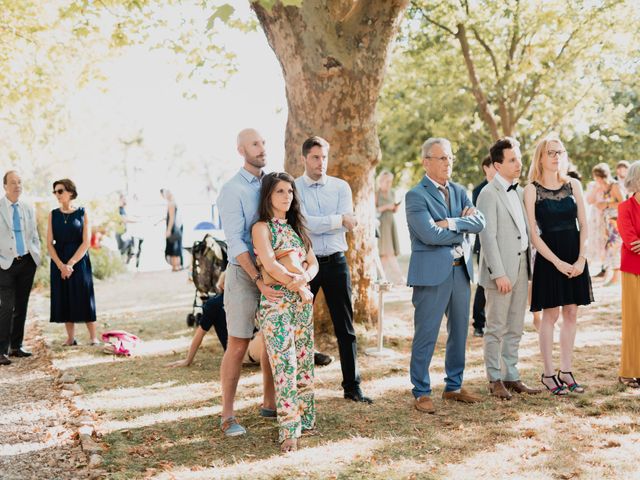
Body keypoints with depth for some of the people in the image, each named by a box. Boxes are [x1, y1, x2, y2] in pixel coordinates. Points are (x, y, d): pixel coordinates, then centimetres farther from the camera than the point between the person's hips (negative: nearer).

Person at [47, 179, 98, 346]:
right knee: (64, 299, 4)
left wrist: (70, 264, -15)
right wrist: (61, 265, -13)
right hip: (59, 262, 3)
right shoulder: (53, 214, 4)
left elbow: (86, 242, -8)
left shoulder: (82, 213, -2)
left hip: (79, 261, -3)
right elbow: (49, 243, 0)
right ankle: (70, 338, 13)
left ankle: (93, 337, 6)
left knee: (84, 298, -2)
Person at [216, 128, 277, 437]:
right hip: (243, 273, -6)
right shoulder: (233, 190, -9)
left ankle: (269, 403, 25)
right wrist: (259, 281, -25)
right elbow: (235, 241, -17)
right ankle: (227, 415, 5)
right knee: (238, 345, -3)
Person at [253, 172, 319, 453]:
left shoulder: (296, 227, 17)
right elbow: (270, 265, -15)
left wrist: (304, 278, -10)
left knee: (304, 363, 7)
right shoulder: (261, 227, -2)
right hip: (276, 304, -6)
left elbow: (313, 264, 11)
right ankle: (289, 430, -7)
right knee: (285, 366, -10)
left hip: (303, 302, 6)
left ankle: (305, 418, 17)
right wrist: (296, 285, -12)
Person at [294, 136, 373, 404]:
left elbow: (348, 225, -7)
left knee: (345, 328, 7)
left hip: (335, 263, 2)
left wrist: (317, 224, -15)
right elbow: (303, 223, -16)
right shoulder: (293, 188, -1)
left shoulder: (341, 187, 6)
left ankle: (352, 386, 16)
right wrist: (338, 219, -14)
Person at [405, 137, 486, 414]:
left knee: (459, 332, 14)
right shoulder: (415, 196, -8)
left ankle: (454, 386, 28)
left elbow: (480, 222, 0)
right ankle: (421, 393, 9)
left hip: (461, 270, 7)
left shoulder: (458, 191, 13)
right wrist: (463, 229, -7)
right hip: (432, 273, -7)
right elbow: (430, 234, -20)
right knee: (426, 335, -2)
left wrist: (452, 223, -15)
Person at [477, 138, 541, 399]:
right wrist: (499, 274, -19)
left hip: (521, 269, 7)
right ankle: (495, 379, 11)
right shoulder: (489, 194, -11)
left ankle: (511, 376, 22)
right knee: (496, 328, 2)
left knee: (515, 329, 13)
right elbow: (488, 237, -15)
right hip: (501, 271, -7)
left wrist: (530, 265, 9)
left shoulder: (519, 192, 13)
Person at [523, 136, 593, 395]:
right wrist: (557, 262, -14)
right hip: (548, 256, -4)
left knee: (571, 313, 7)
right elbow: (533, 233, -8)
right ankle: (548, 374, 10)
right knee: (550, 314, 0)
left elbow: (583, 224, 5)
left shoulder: (573, 185, 7)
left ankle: (566, 371, 16)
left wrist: (581, 258, -7)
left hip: (575, 255, 4)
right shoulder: (532, 189, -4)